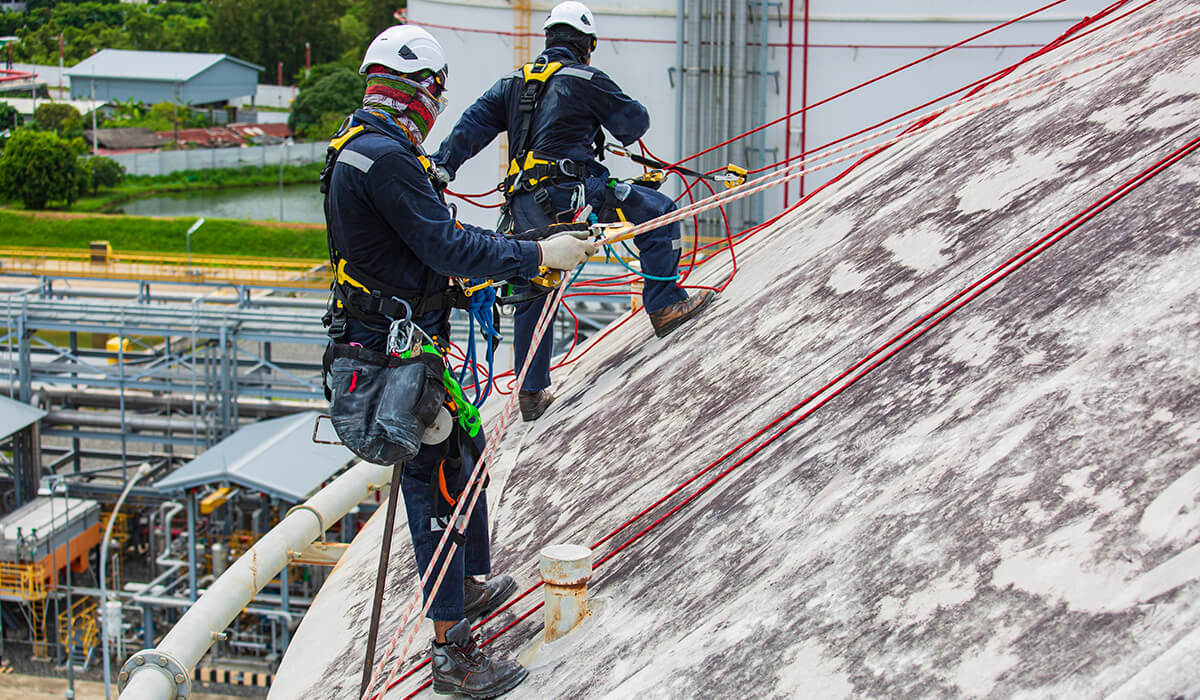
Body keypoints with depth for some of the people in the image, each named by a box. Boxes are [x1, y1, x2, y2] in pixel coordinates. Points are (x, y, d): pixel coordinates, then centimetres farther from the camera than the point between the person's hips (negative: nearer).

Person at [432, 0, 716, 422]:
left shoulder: (513, 83, 18)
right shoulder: (585, 80, 0)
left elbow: (473, 123, 10)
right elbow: (635, 120, 7)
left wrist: (441, 166, 8)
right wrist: (625, 136, 28)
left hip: (525, 208, 7)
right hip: (568, 195, -7)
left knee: (532, 298, 17)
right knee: (658, 211, 3)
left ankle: (532, 394, 24)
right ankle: (664, 306, -1)